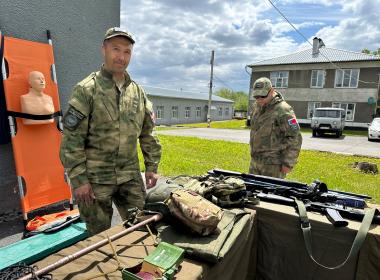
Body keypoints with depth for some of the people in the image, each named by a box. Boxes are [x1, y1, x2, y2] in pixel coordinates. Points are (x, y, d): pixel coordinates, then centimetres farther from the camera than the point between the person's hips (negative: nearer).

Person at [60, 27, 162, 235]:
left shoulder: (138, 92, 7)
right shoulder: (86, 90, -8)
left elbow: (148, 134, 11)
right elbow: (71, 140, -11)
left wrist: (151, 167, 7)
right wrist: (78, 180, -13)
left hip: (130, 176, 5)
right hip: (94, 178, -4)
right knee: (98, 235, 11)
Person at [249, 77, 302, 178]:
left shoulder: (283, 110, -17)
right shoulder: (256, 106, 9)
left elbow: (295, 138, -17)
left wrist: (288, 163, -16)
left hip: (273, 165, -8)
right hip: (254, 161, 8)